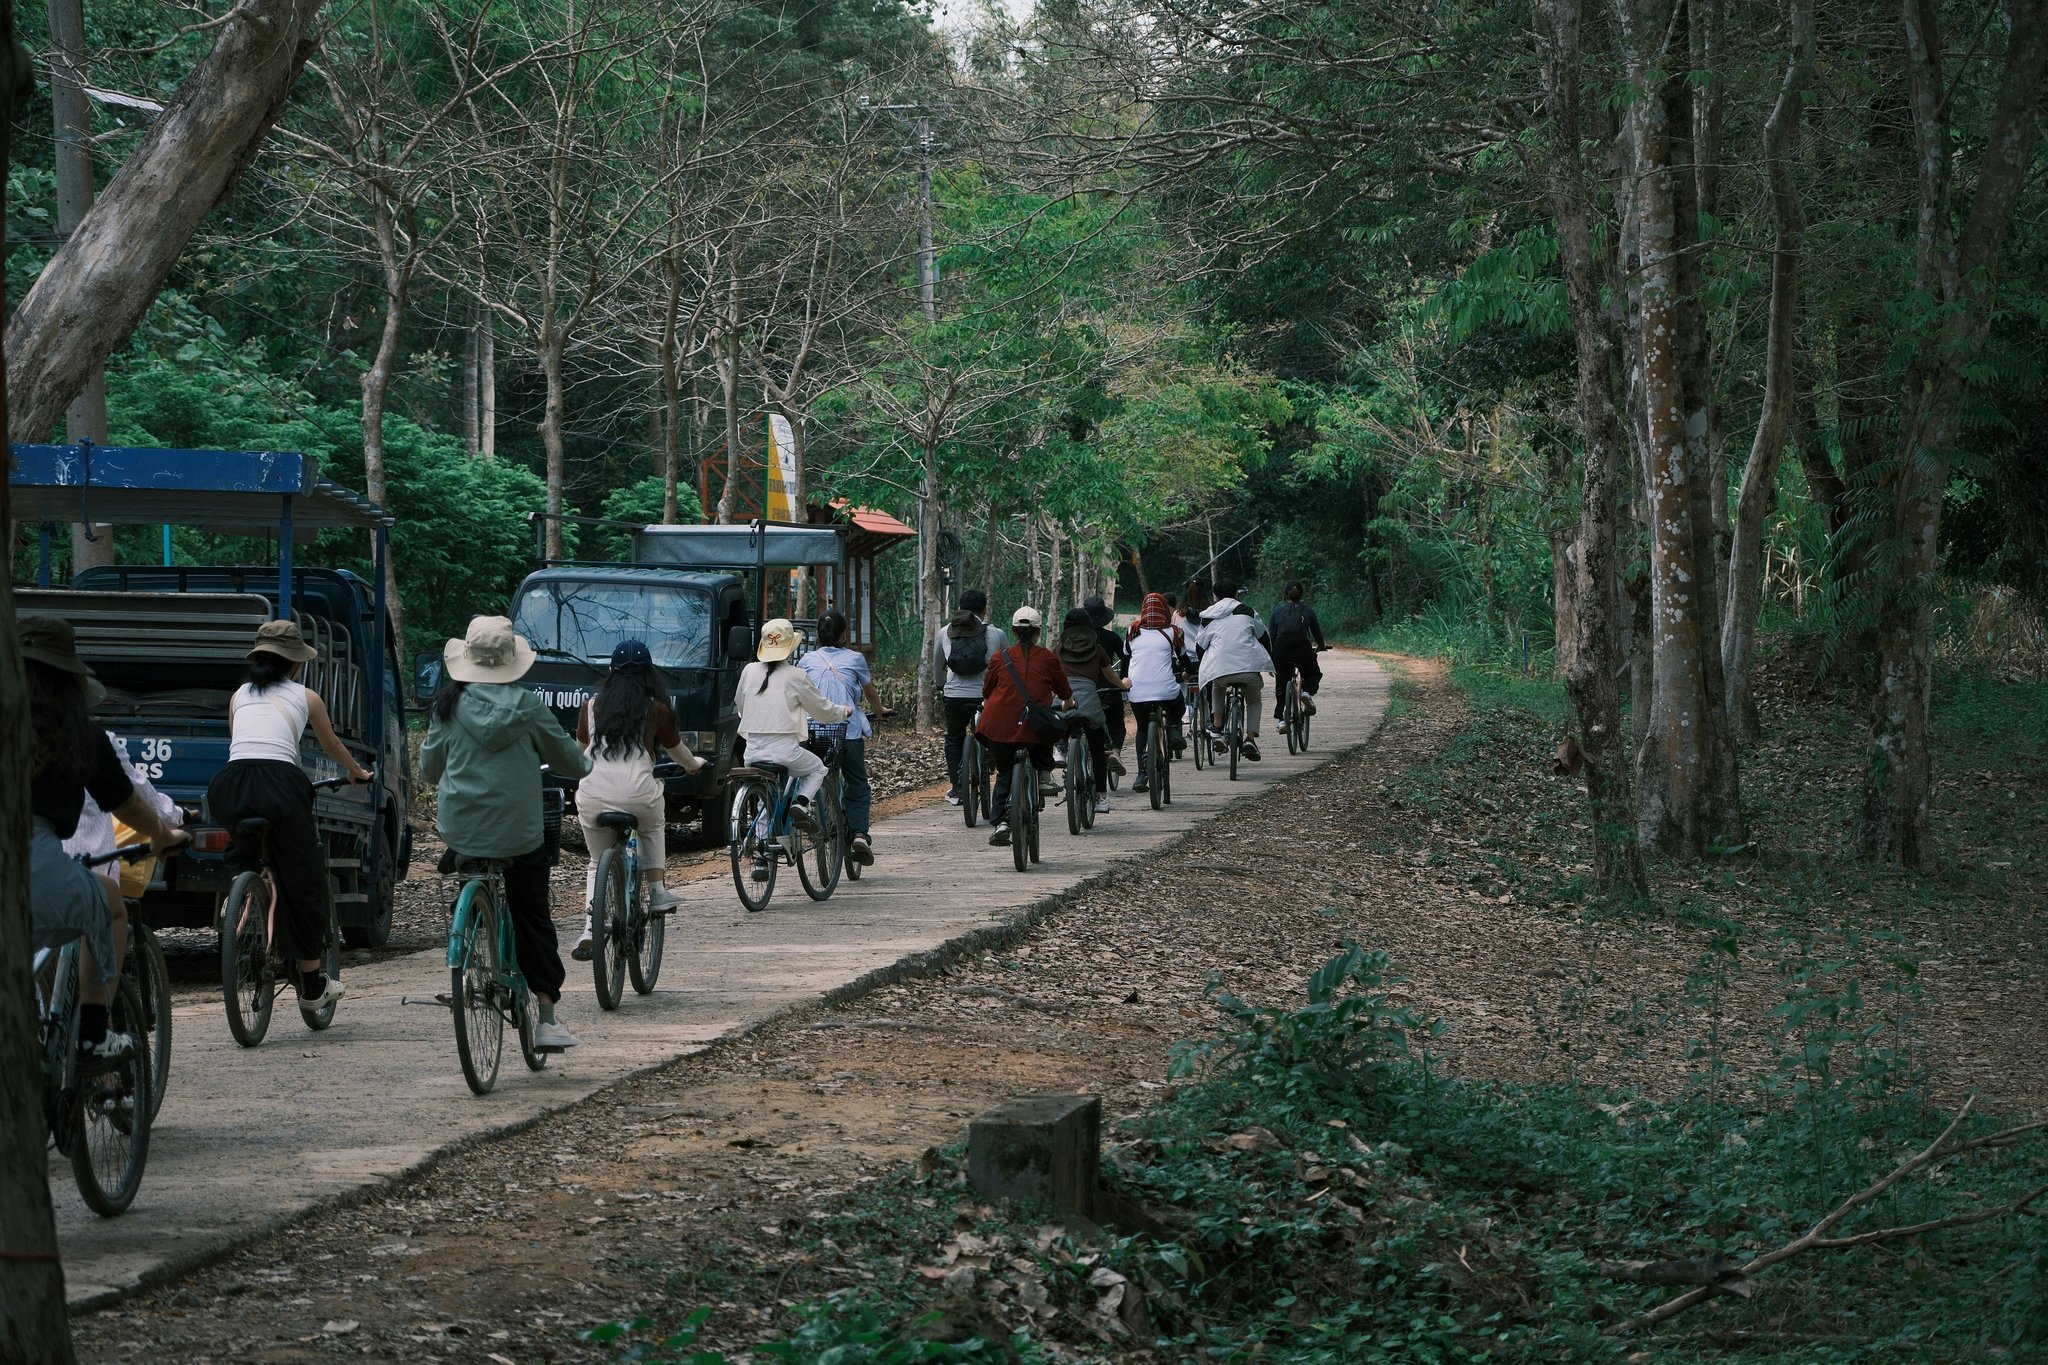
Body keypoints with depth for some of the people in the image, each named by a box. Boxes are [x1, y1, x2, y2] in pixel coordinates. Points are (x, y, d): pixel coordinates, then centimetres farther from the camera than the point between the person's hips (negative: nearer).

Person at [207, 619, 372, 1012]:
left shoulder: (240, 696, 24)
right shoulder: (305, 697, 18)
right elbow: (332, 746, 35)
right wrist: (357, 772, 55)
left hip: (229, 786, 3)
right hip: (280, 784, -3)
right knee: (302, 880, 12)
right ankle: (312, 986, 18)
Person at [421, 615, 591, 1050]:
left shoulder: (450, 705, 0)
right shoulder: (528, 706, -3)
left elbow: (429, 767, 10)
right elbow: (571, 761, 8)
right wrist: (584, 765, 33)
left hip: (460, 830, 1)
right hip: (520, 834, -1)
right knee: (533, 917, 8)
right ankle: (547, 1016, 5)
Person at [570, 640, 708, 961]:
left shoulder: (591, 707, 9)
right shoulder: (655, 710, 4)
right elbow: (677, 750, 20)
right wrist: (694, 764, 43)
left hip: (593, 798, 1)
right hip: (637, 795, -1)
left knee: (597, 864, 19)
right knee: (654, 826, 33)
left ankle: (589, 929, 2)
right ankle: (658, 891, 23)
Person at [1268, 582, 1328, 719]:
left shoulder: (1277, 611, 10)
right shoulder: (1308, 610, 10)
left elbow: (1271, 636, 8)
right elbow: (1317, 632, 19)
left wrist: (1270, 661, 13)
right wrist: (1321, 646, 41)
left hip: (1281, 651, 1)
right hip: (1303, 650, -1)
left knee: (1281, 686, 14)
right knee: (1314, 674, 24)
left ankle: (1280, 718, 7)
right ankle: (1307, 692, -6)